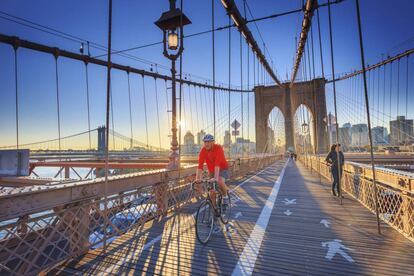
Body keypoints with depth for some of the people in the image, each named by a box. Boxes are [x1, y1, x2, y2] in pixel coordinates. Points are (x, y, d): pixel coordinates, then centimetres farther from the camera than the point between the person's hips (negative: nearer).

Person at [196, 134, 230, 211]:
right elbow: (200, 165, -22)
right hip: (212, 171, 4)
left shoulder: (218, 148, -27)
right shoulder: (203, 150, -16)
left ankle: (225, 197, -5)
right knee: (212, 192, -1)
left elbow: (217, 164, -37)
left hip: (223, 169, -4)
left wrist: (216, 177, -45)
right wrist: (198, 178, -34)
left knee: (220, 181, -33)